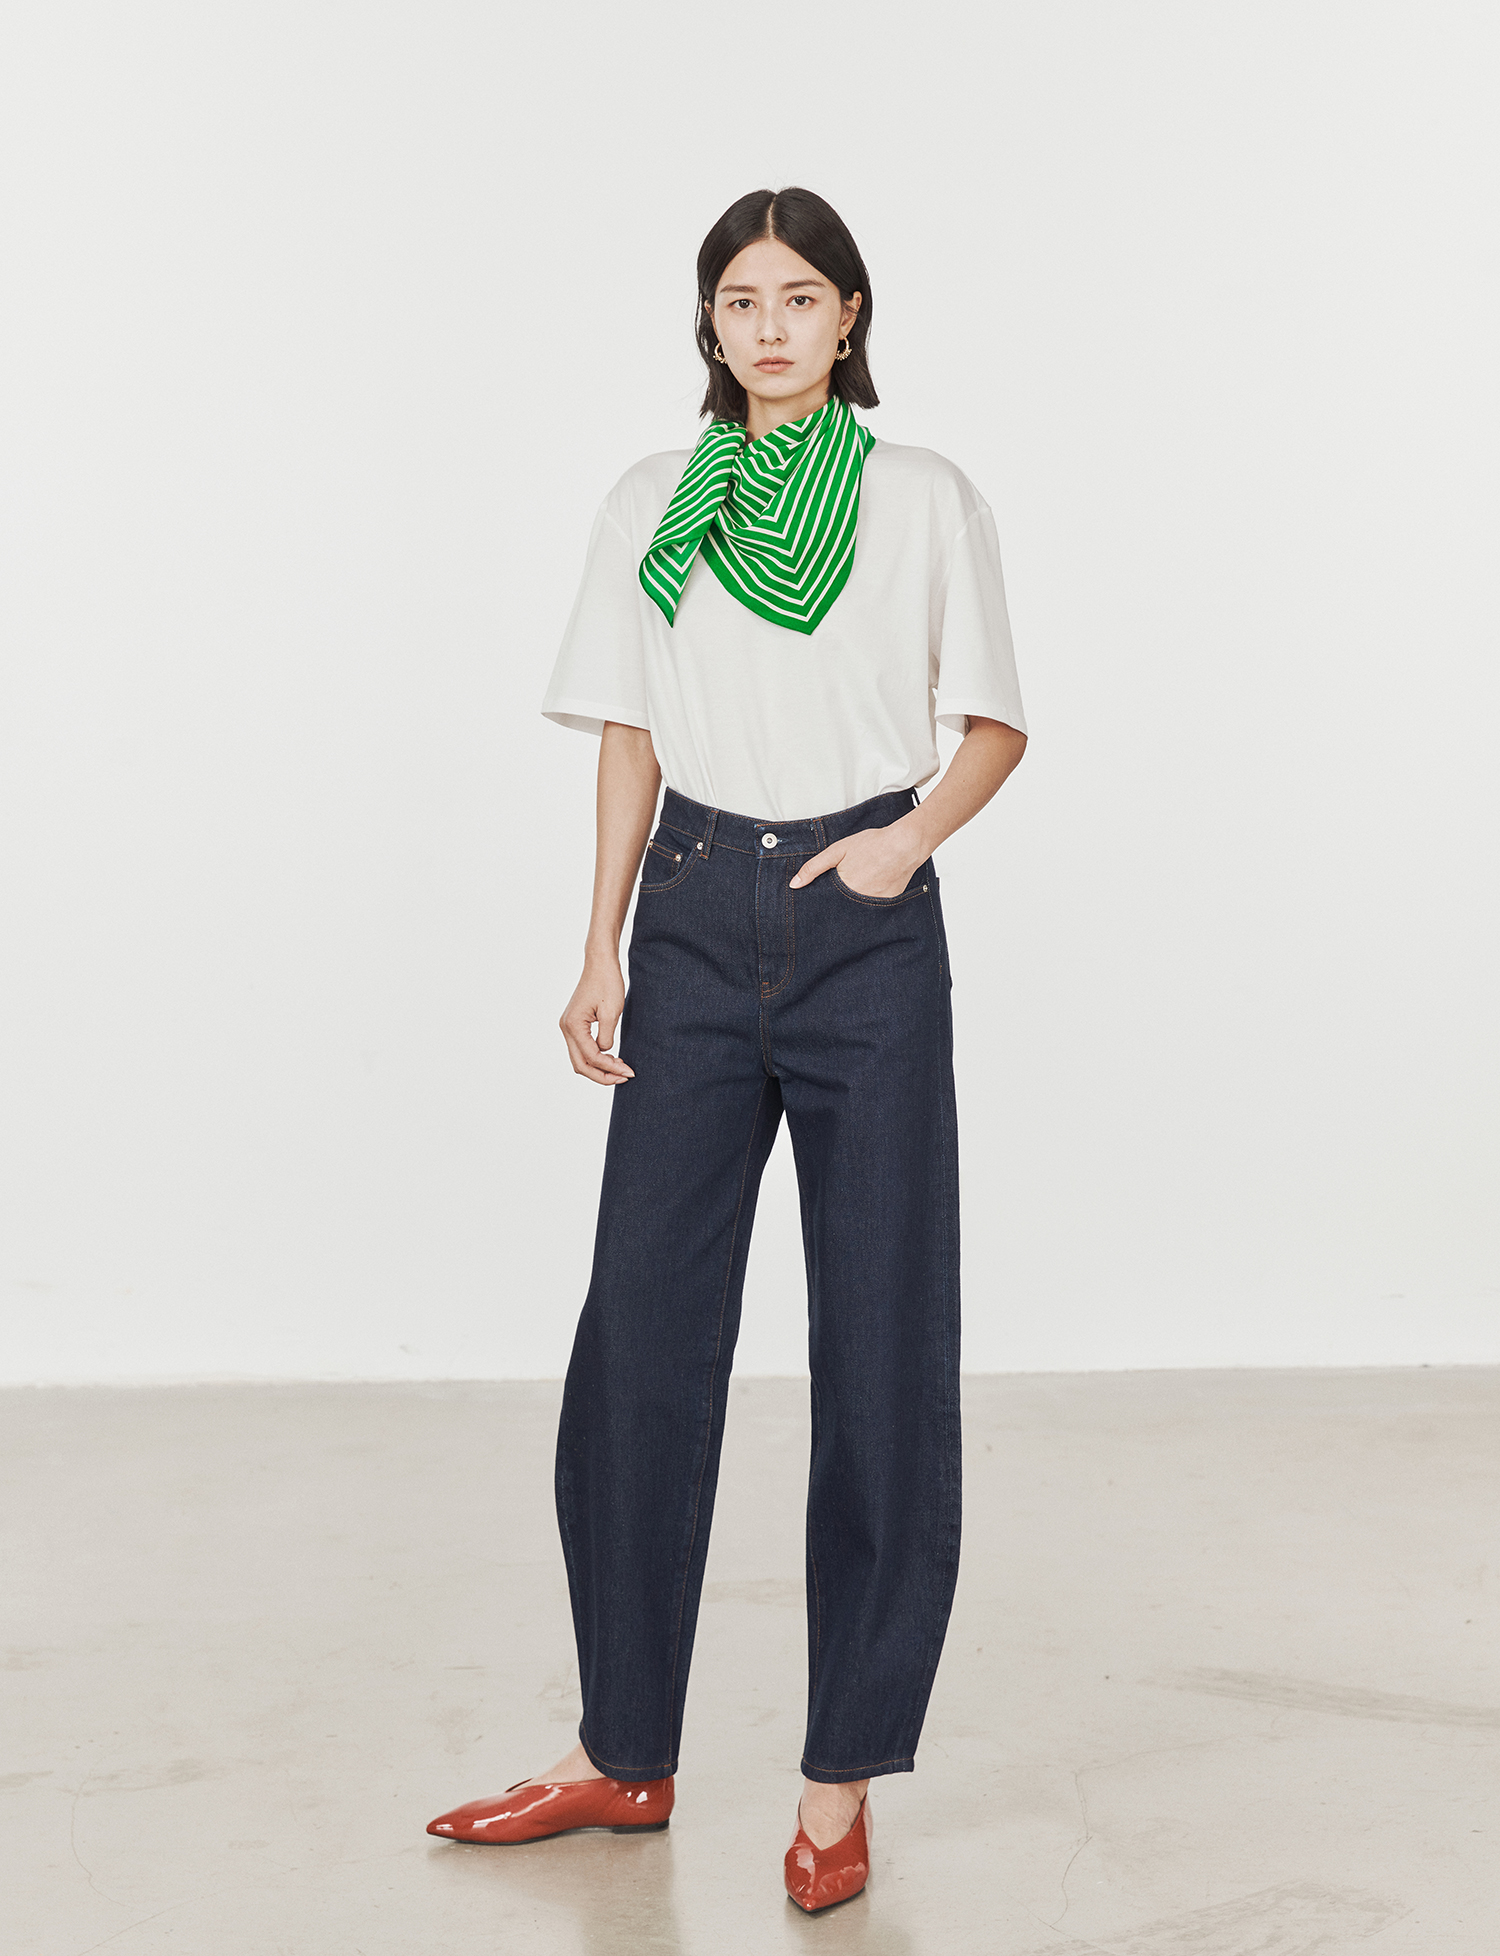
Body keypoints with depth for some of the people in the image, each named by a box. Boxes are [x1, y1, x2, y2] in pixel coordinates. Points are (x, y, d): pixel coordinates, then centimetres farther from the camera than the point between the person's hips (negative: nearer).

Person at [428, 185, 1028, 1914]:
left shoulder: (927, 501, 4)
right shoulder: (650, 505, 10)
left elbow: (995, 721, 8)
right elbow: (629, 742, 10)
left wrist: (915, 835, -12)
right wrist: (601, 958, 3)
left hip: (866, 929, -2)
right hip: (698, 926, 2)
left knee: (878, 1341, 0)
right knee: (643, 1329, 3)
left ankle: (842, 1781, 10)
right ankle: (623, 1752, 16)